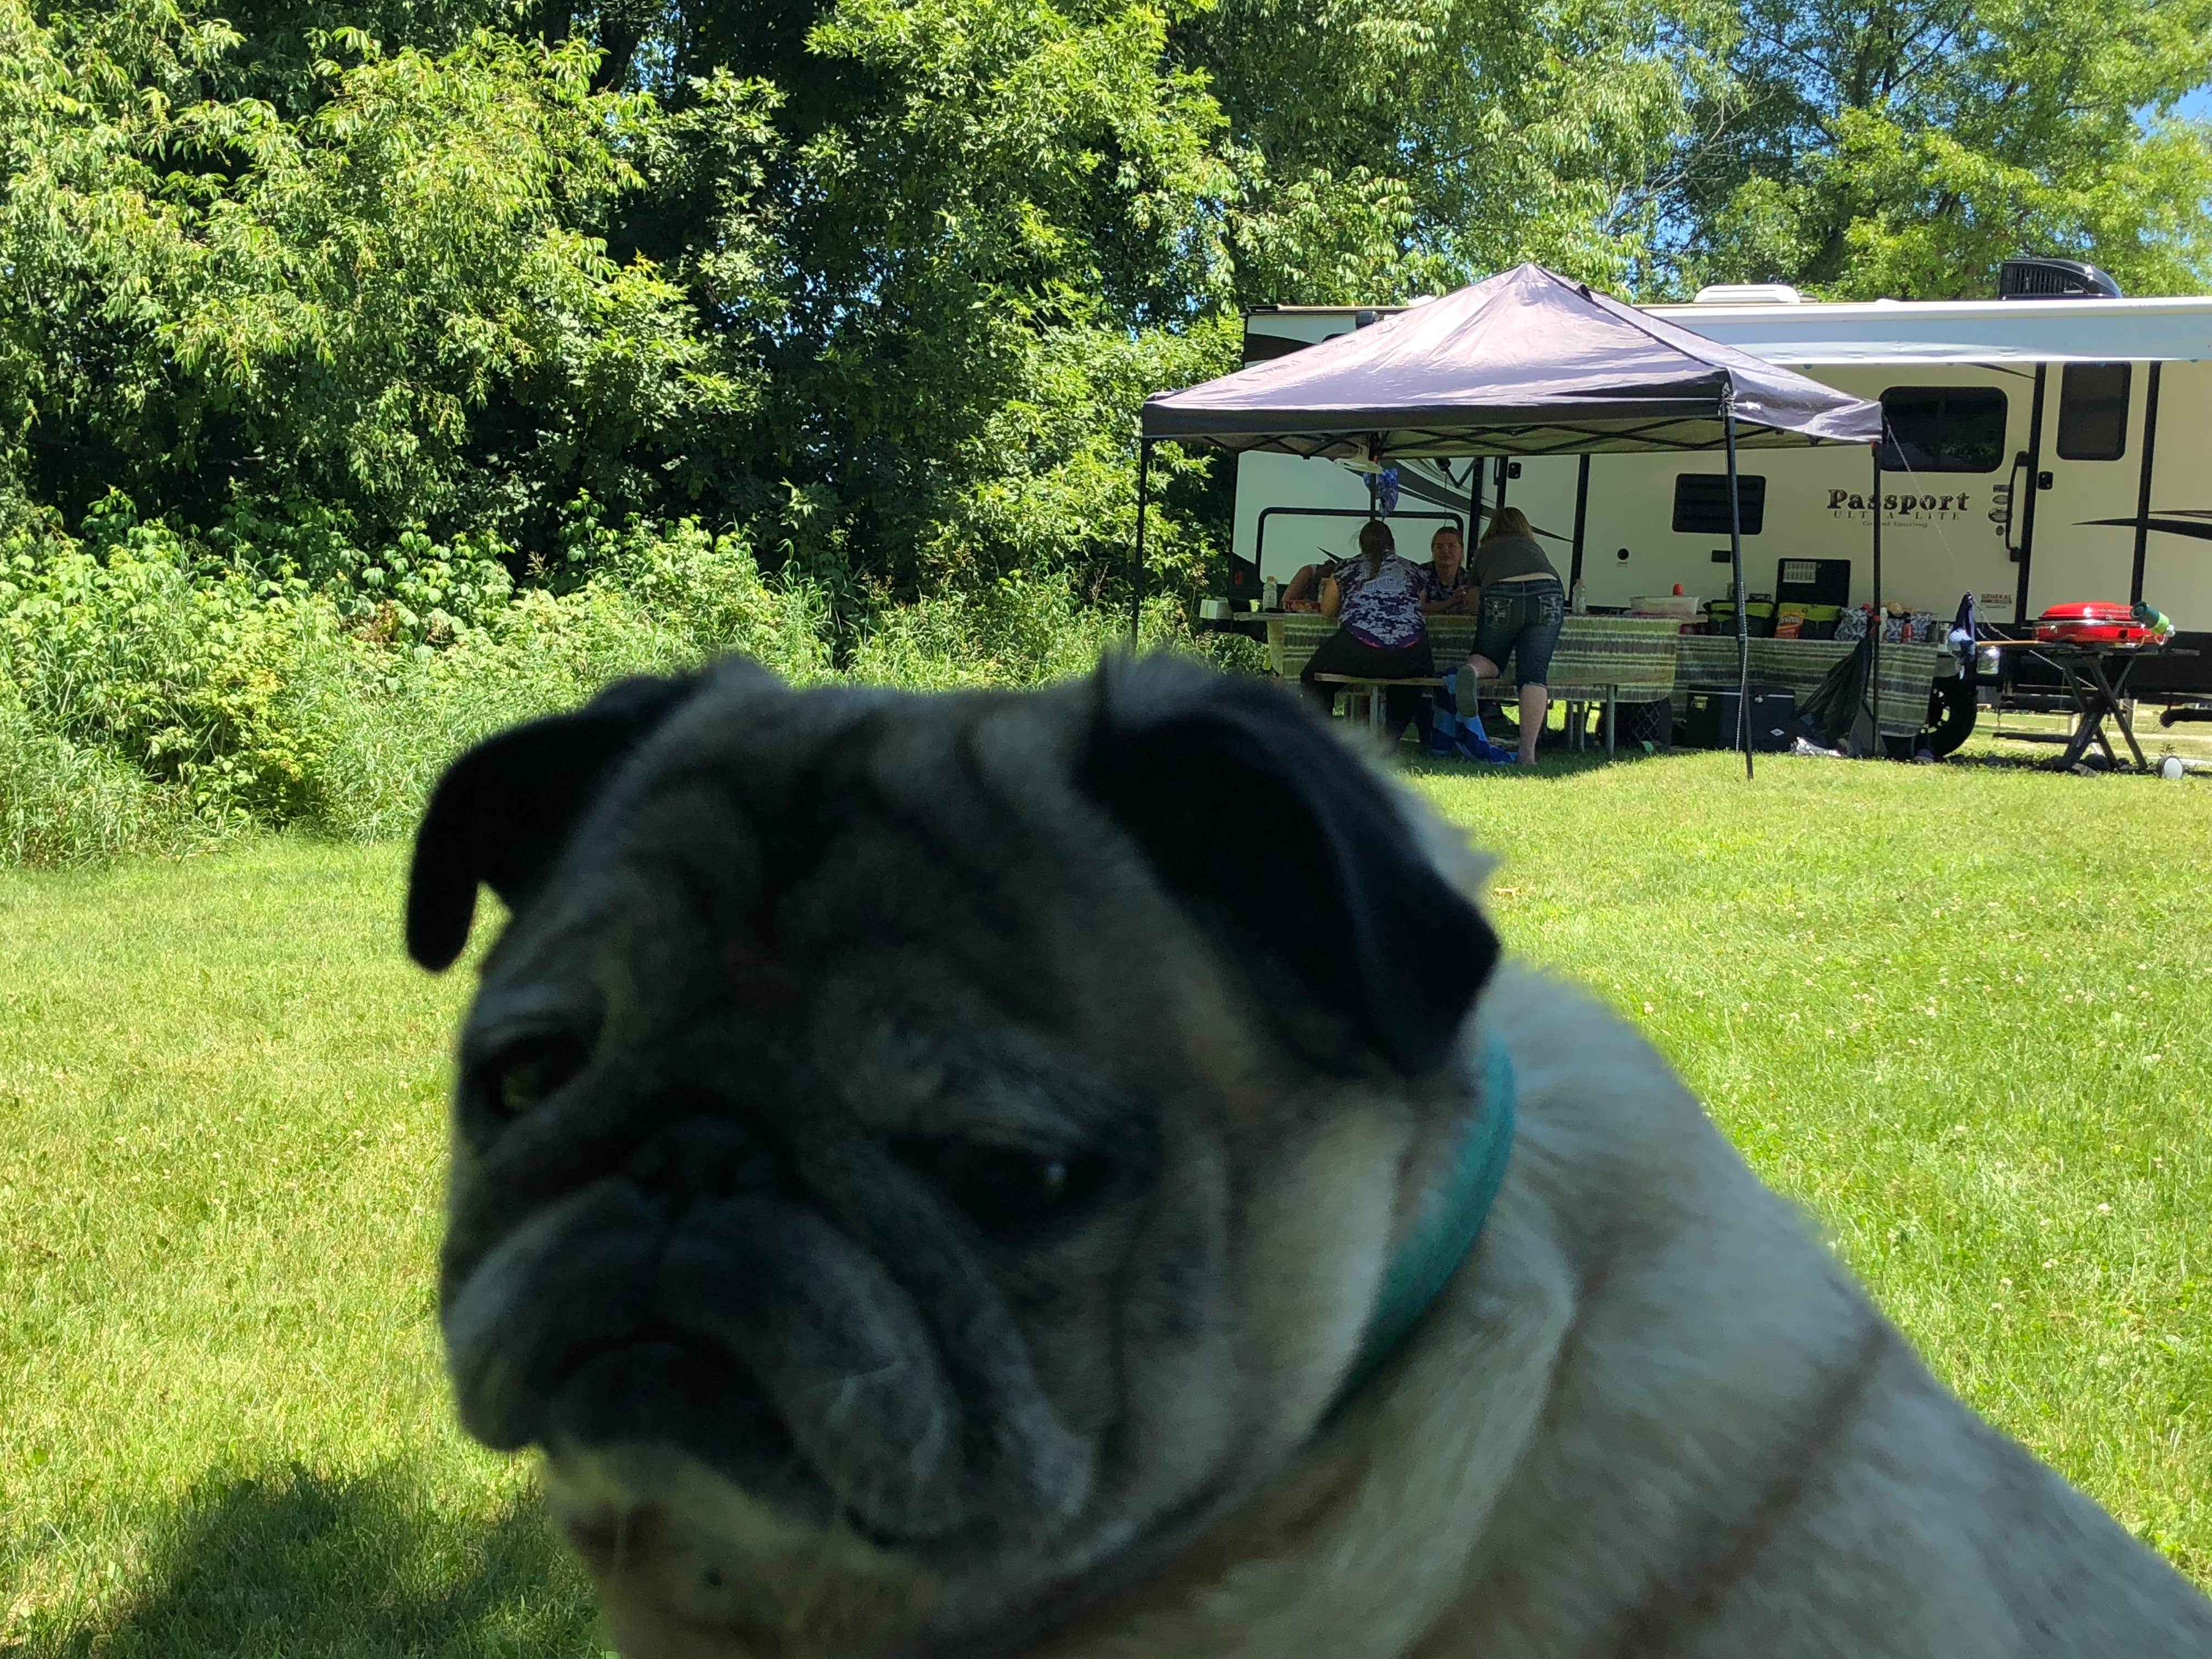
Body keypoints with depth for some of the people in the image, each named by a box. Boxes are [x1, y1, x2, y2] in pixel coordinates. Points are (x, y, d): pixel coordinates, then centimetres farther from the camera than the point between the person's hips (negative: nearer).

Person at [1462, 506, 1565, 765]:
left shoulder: (1484, 551, 29)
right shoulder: (1533, 547, 35)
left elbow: (1475, 603, 25)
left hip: (1501, 600, -1)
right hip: (1547, 596, 1)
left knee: (1490, 661, 18)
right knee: (1534, 674, 0)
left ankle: (1472, 669, -19)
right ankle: (1528, 752, -8)